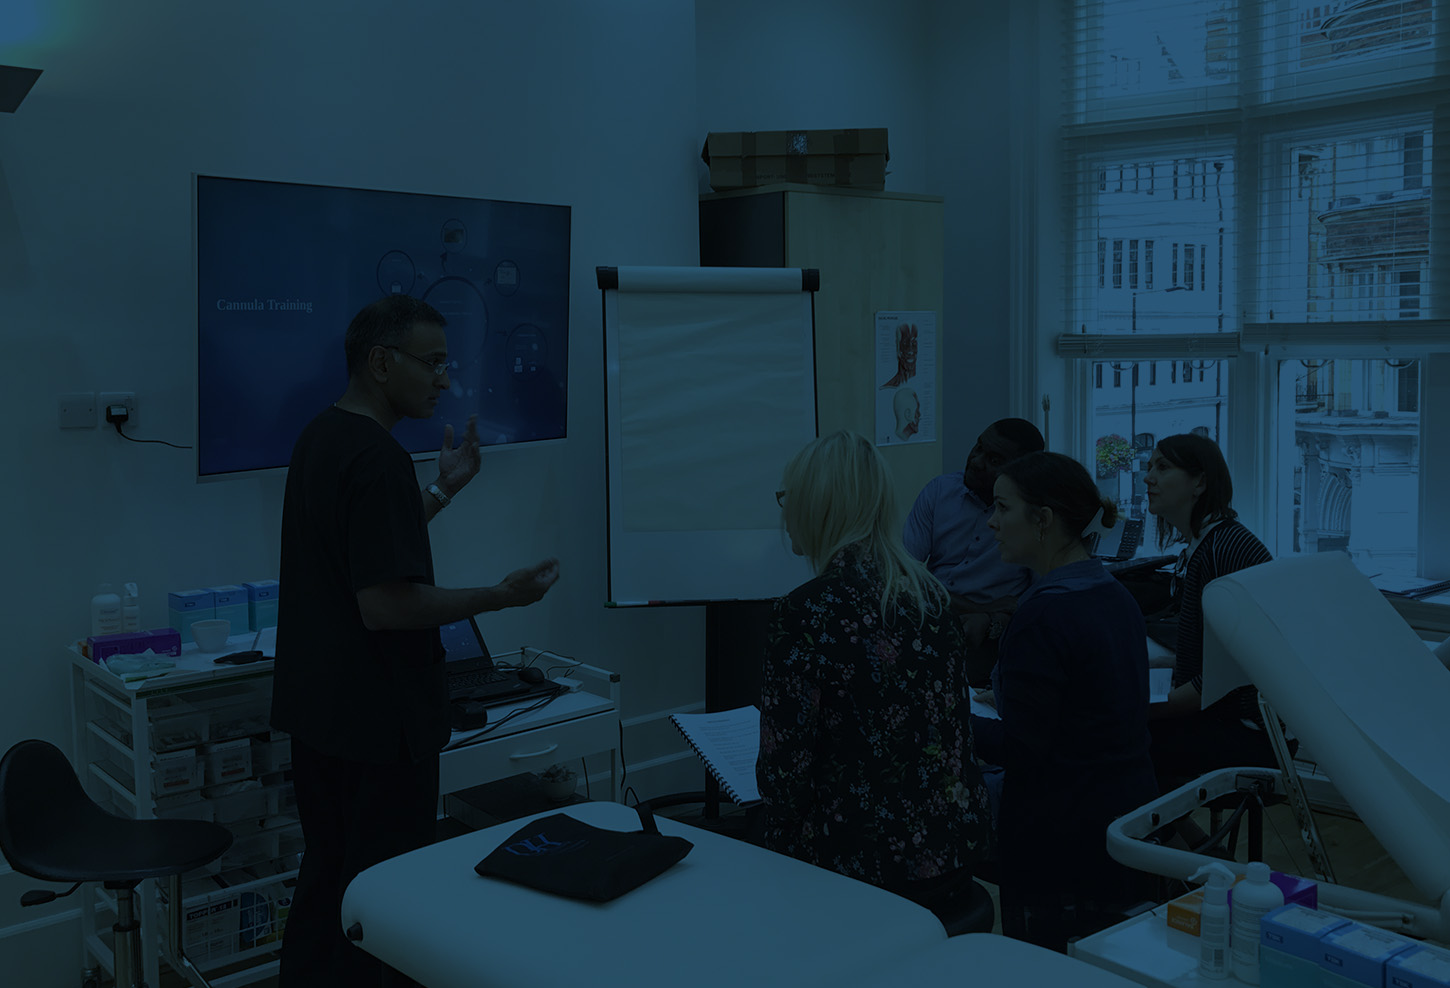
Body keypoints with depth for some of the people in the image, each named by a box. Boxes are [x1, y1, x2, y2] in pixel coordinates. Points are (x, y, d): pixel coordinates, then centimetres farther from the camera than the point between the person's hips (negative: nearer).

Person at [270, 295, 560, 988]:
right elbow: (385, 605, -26)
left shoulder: (318, 439, 10)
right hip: (380, 718, -10)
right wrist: (503, 596, -19)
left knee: (324, 876, 21)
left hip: (316, 707, 10)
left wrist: (442, 489, 19)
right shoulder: (379, 458, -22)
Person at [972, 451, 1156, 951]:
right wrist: (1009, 698, 23)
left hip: (1063, 842, -9)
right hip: (1127, 821, 9)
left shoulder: (1044, 615, -21)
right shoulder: (1116, 596, 7)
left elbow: (1020, 747, -20)